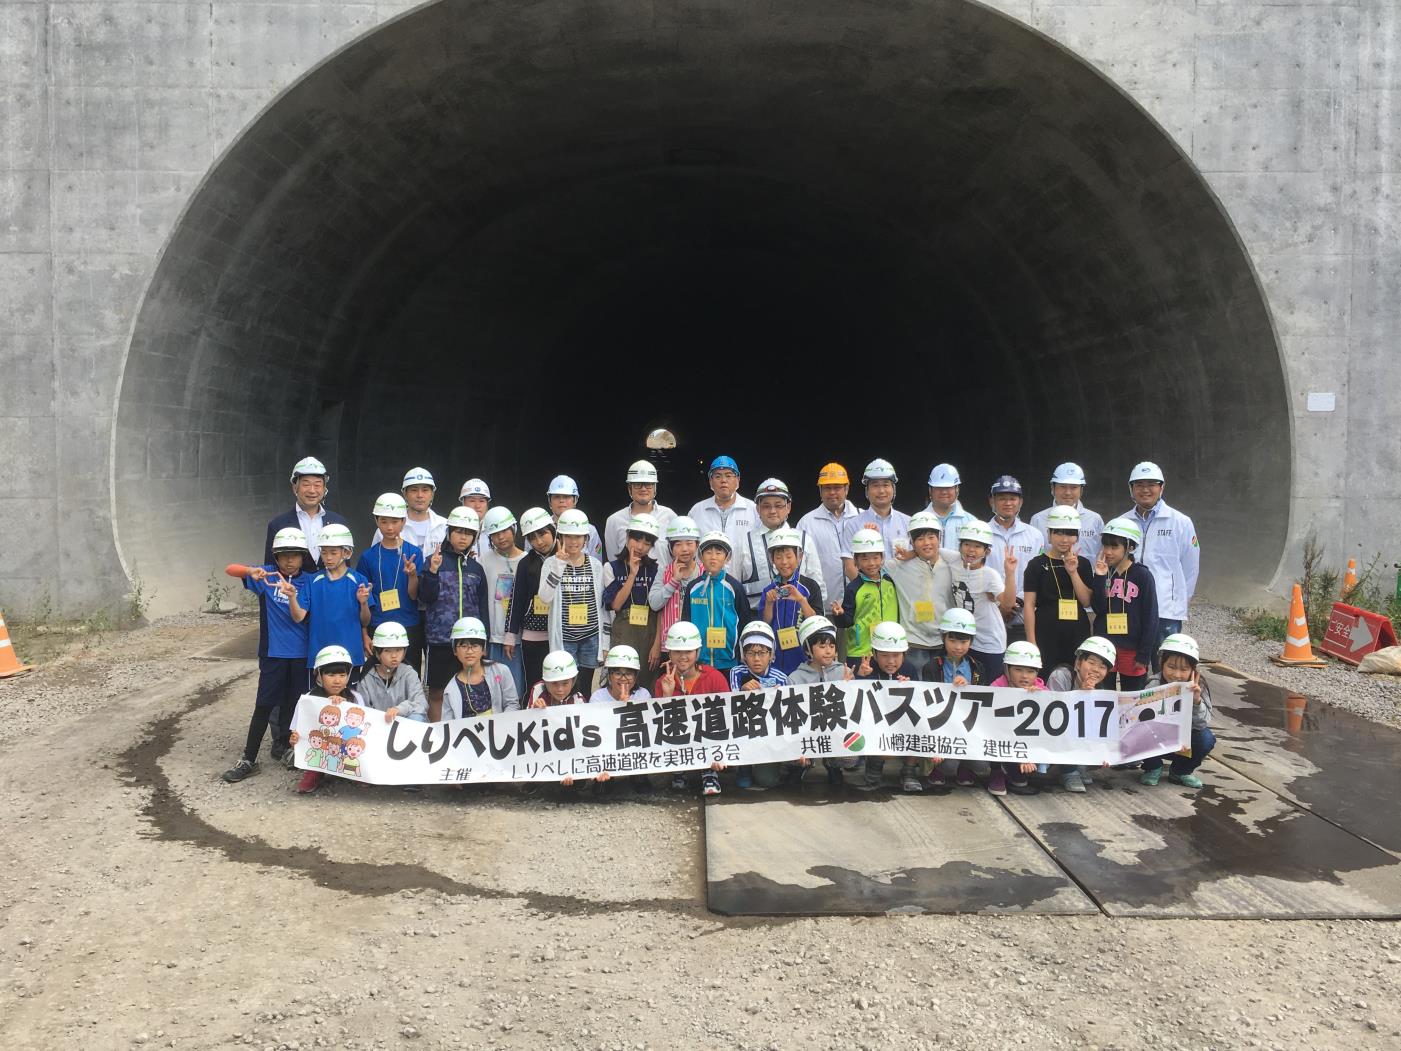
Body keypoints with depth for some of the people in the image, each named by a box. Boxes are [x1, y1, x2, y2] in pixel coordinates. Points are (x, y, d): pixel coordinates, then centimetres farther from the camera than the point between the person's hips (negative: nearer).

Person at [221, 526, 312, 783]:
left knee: (292, 702, 14)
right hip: (273, 653, -1)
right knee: (264, 705, 0)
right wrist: (252, 572, -34)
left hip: (301, 653, 1)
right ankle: (249, 759, 8)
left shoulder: (308, 582, -1)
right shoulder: (267, 575, -3)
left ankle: (281, 746, 34)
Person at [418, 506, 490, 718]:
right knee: (437, 693, 4)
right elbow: (427, 597, -7)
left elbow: (483, 606, 13)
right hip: (440, 638, -3)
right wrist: (433, 571, -21)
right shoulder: (434, 560, 1)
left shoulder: (476, 568, 10)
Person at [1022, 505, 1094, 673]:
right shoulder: (1037, 564, 0)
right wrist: (1031, 641, -8)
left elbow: (1087, 602, 3)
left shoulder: (1083, 564, 10)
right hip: (1046, 633, -3)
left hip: (1078, 633, 3)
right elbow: (1029, 604, -3)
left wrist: (1073, 572, -7)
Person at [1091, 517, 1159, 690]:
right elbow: (1099, 609, -7)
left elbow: (1150, 618, -7)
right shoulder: (1103, 573, 3)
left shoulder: (1142, 575, -7)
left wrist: (1144, 655, -10)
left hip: (1132, 649, -3)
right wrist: (1100, 577, -16)